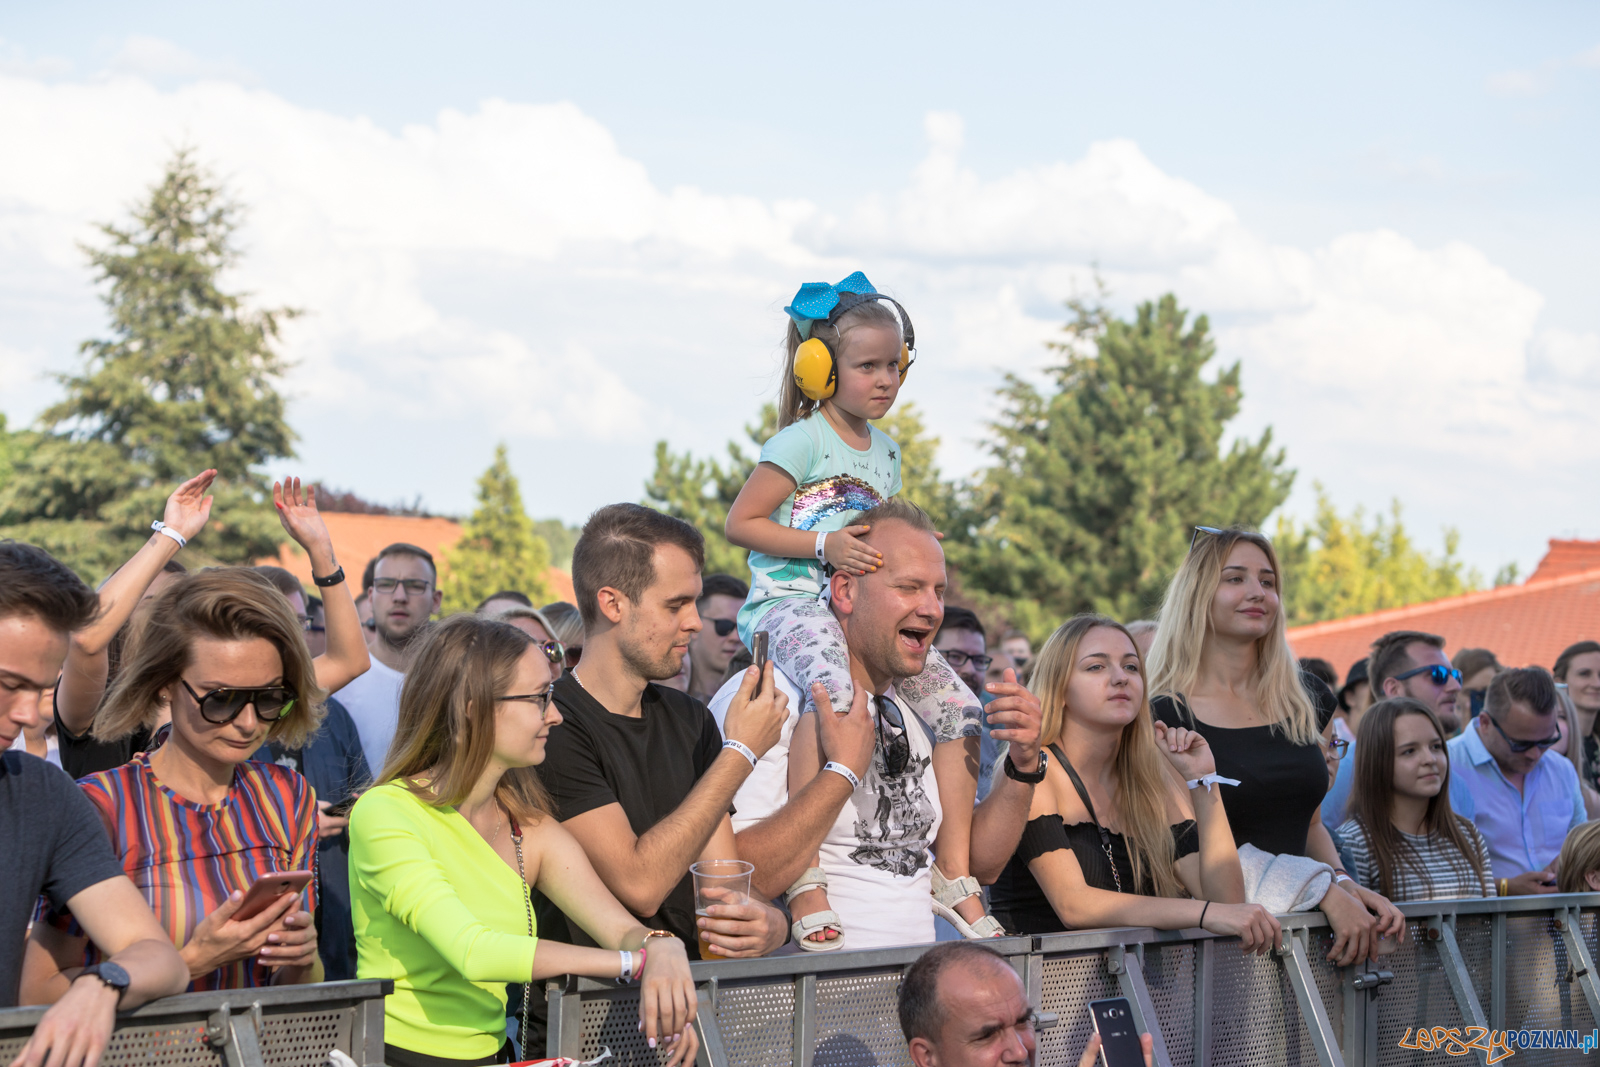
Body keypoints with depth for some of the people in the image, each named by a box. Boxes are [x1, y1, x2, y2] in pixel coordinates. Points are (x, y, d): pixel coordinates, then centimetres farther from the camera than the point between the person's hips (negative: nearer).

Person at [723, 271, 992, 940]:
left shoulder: (887, 451, 18)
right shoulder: (803, 441, -6)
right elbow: (739, 523, -8)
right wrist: (823, 544, -17)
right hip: (788, 601, -8)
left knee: (957, 705, -6)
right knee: (837, 698, -37)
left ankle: (954, 877, 1)